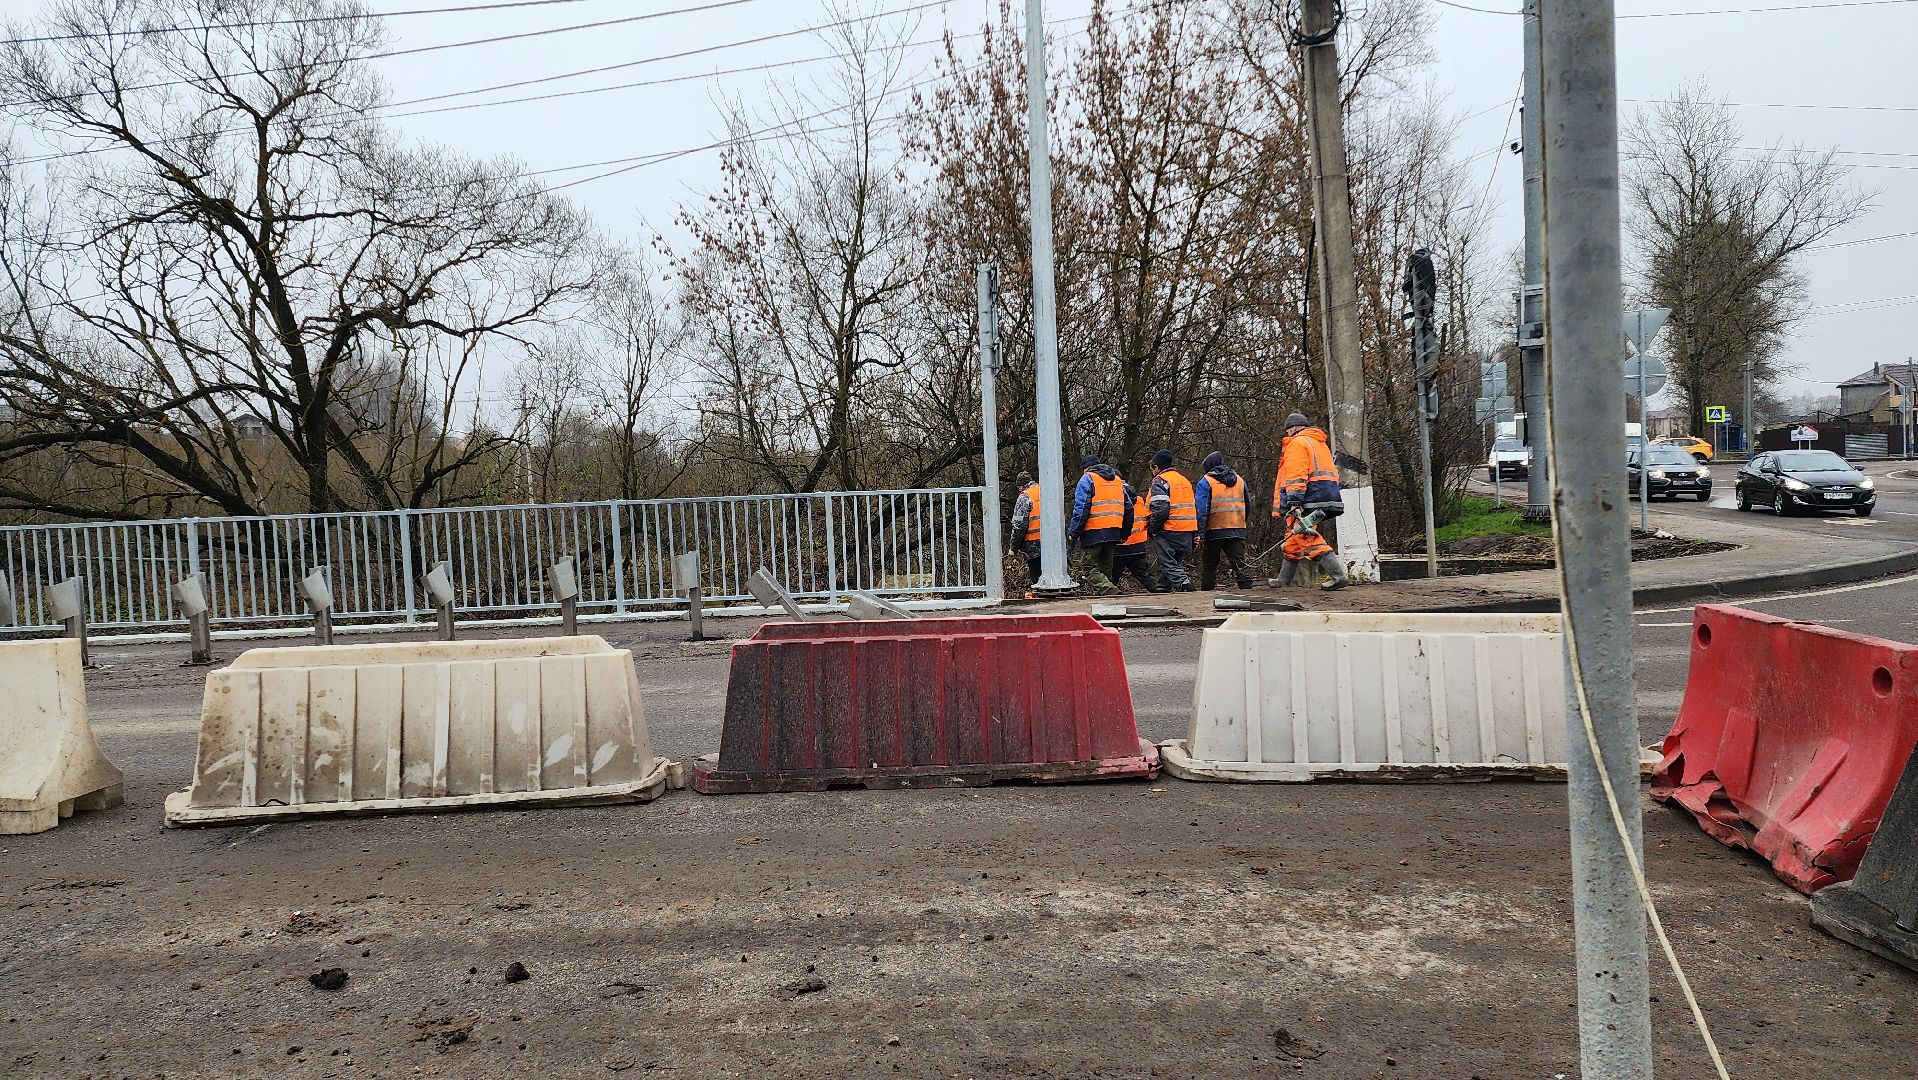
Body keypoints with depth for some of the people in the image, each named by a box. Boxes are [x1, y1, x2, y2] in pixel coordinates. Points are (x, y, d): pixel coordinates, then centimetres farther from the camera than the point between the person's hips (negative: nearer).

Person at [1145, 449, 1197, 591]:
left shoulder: (1160, 481, -8)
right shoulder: (1185, 481, 20)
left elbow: (1160, 509, -20)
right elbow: (1194, 506, 21)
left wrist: (1152, 527, -10)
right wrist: (1195, 533, 22)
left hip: (1168, 530, -8)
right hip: (1187, 531, 8)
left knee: (1169, 562, -6)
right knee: (1176, 561, 17)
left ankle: (1183, 582, -23)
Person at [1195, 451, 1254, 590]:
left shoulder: (1205, 482, -4)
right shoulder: (1239, 480, 13)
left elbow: (1201, 510, -12)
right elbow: (1247, 507, 20)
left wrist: (1200, 534, -13)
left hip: (1214, 532, -3)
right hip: (1238, 531, 3)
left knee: (1209, 566, 9)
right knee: (1240, 565, 0)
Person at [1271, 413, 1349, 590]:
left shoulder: (1297, 442, -3)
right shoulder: (1320, 443, 26)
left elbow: (1296, 475, -15)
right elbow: (1332, 471, 24)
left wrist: (1293, 502, -22)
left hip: (1309, 498, -10)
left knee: (1308, 539, -14)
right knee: (1294, 539, 16)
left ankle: (1337, 576, -23)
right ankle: (1284, 581, 21)